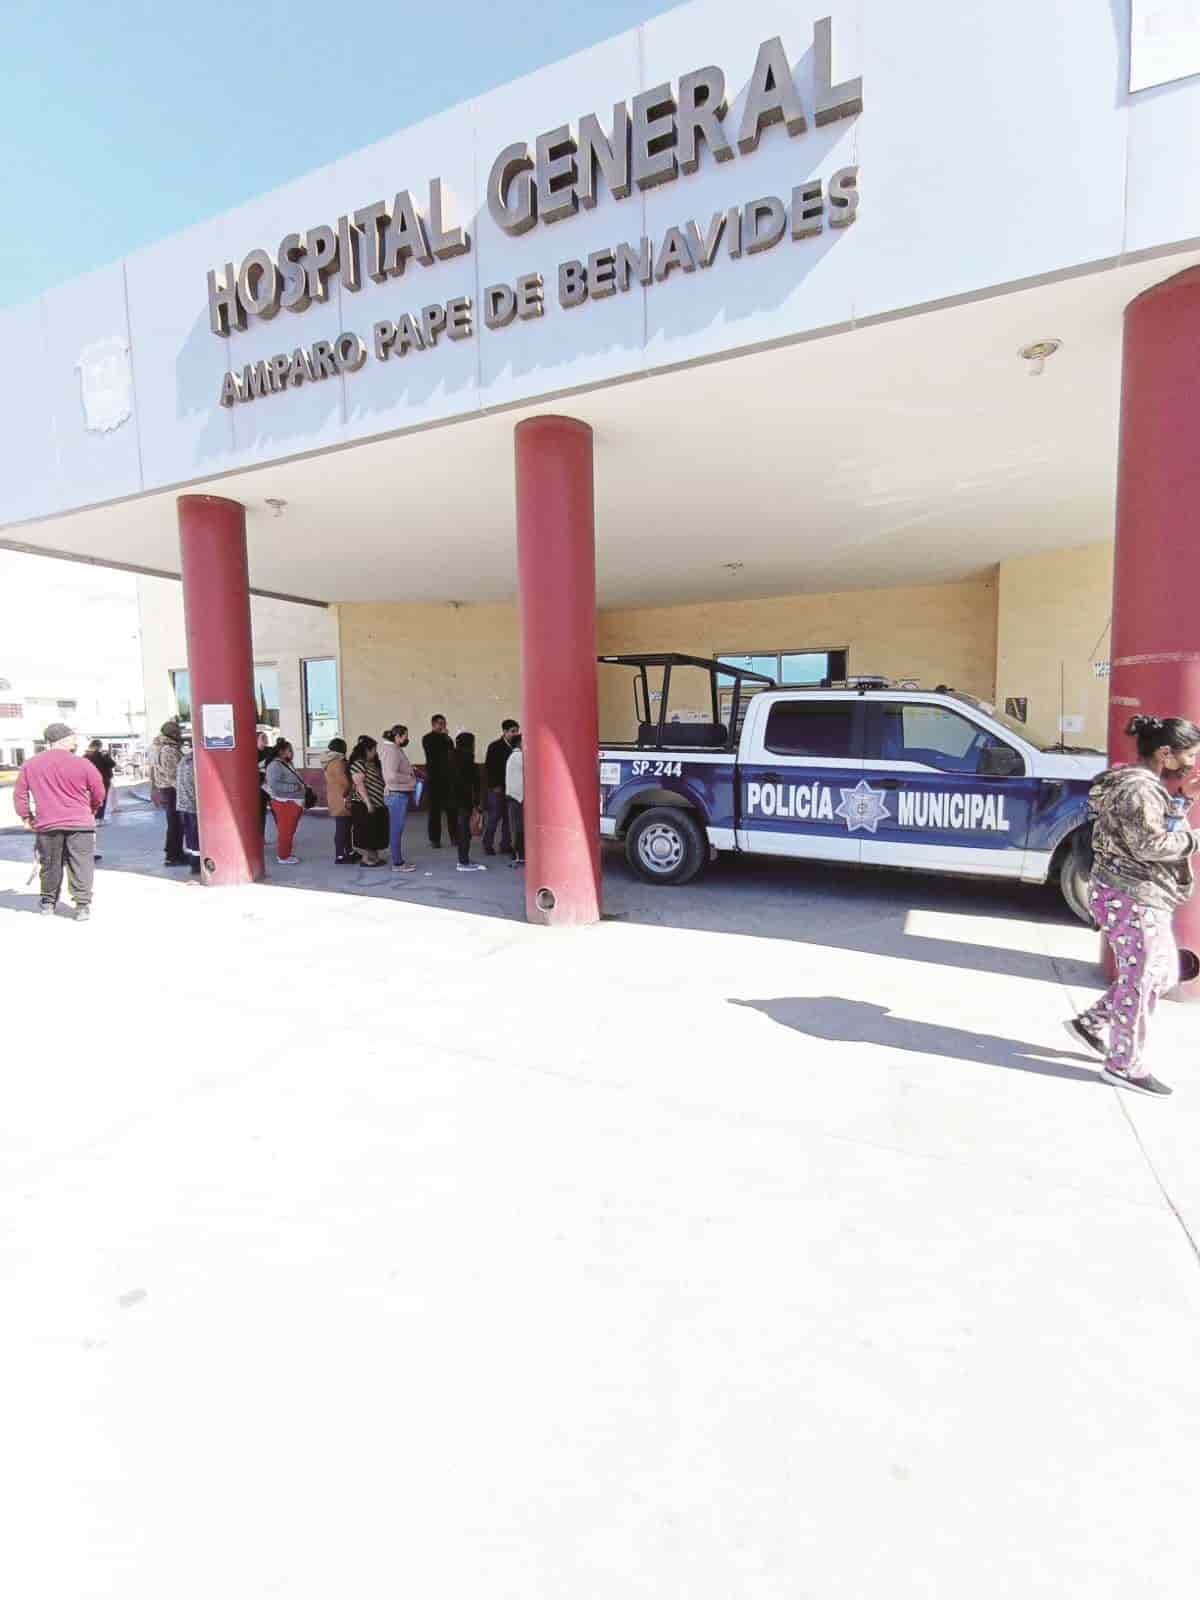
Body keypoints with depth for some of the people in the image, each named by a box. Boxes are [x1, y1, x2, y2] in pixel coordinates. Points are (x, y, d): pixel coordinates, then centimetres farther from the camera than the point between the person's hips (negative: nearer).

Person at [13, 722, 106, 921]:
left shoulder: (30, 765, 3)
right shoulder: (82, 764, -7)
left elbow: (19, 793, 8)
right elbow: (99, 793, 0)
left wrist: (26, 816, 20)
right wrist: (92, 811, 18)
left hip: (46, 824, 3)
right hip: (80, 824, -3)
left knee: (50, 865, 17)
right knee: (81, 866, 0)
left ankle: (48, 903, 29)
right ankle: (83, 905, -4)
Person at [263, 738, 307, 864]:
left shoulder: (287, 764, 13)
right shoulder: (275, 765, -16)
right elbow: (274, 785, -27)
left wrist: (303, 786, 9)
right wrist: (294, 787, -26)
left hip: (293, 803, 9)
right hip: (284, 804, -9)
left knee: (289, 831, 16)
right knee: (285, 832, -1)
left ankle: (285, 854, 27)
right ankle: (283, 857, 8)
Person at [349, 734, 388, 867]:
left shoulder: (372, 763, 14)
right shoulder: (358, 763, -14)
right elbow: (359, 785, -20)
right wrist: (368, 802, -22)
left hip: (377, 803, 9)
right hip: (365, 805, -9)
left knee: (375, 832, 13)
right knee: (366, 832, -2)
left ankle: (374, 856, 21)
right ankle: (366, 859, 5)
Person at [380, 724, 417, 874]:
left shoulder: (396, 750, 15)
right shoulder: (392, 751, -15)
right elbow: (392, 776, -26)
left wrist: (413, 773, 7)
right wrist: (410, 778, -15)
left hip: (401, 794, 10)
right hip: (397, 794, -10)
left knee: (397, 829, 14)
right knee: (396, 829, -3)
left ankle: (399, 861, 21)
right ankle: (397, 863, 2)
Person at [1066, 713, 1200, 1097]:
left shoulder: (1144, 783, 13)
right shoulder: (1137, 788, -20)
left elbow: (1158, 824, 19)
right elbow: (1149, 844, -26)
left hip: (1143, 897, 11)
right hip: (1132, 899, -11)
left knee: (1163, 973, 20)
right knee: (1139, 980, 2)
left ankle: (1090, 1023, 27)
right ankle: (1124, 1065, 16)